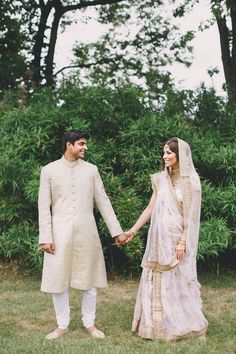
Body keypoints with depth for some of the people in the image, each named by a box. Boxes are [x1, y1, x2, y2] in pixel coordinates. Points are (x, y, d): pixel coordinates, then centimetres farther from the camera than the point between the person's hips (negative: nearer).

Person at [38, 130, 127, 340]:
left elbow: (103, 202, 8)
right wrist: (45, 238, -7)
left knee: (89, 279, 6)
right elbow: (44, 207, 0)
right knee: (58, 279, 2)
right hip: (60, 232, -1)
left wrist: (117, 231, 5)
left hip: (86, 231, 1)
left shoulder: (91, 169, 6)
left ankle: (90, 323, 20)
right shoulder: (49, 170, 1)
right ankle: (63, 325, 17)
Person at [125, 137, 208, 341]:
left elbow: (190, 215, -10)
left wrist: (183, 242, -16)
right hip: (159, 239, 5)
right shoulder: (161, 179, 8)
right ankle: (157, 325, 19)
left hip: (177, 238, -5)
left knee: (178, 280, 2)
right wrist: (133, 230, 8)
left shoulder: (191, 181, -6)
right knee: (156, 281, 8)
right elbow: (150, 209, 11)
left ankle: (181, 326, 16)